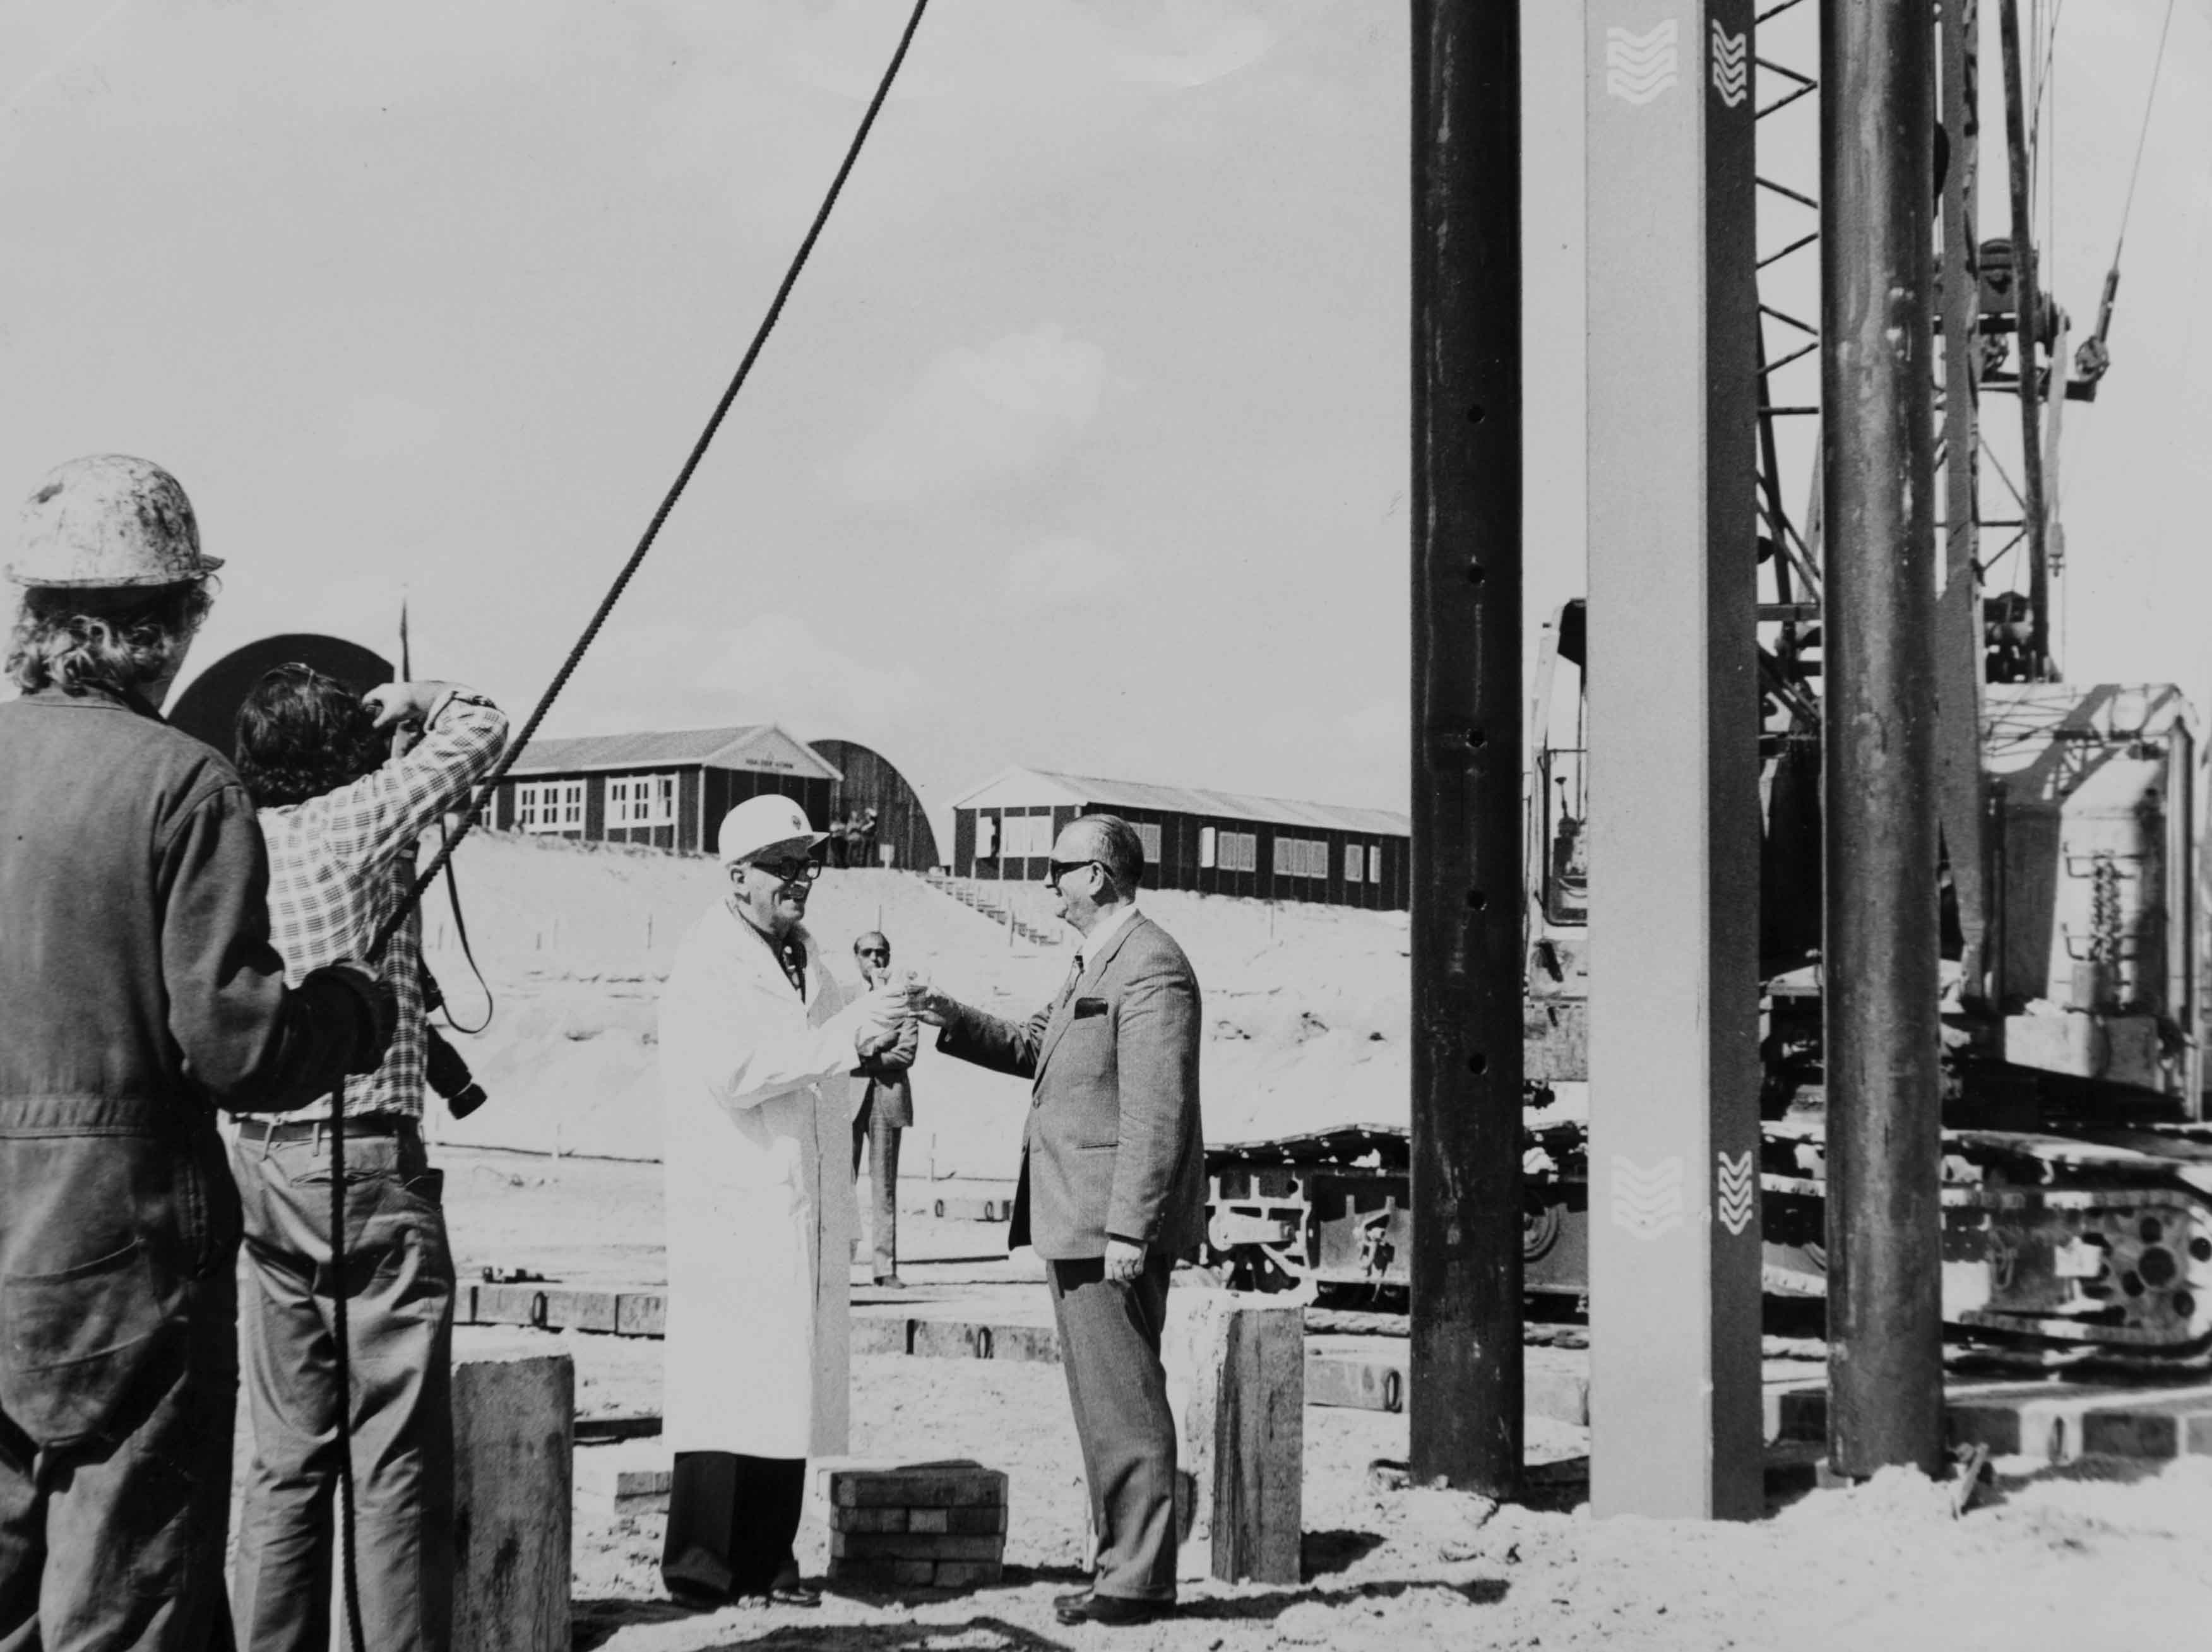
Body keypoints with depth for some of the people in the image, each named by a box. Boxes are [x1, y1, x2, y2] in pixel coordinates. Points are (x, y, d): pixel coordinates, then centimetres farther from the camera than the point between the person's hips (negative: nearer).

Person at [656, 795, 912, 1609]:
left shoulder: (807, 958, 19)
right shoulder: (706, 963, -6)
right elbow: (733, 1071, -20)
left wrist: (874, 1039, 7)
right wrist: (841, 1037, -23)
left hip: (810, 1207, 8)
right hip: (734, 1207, -8)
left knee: (794, 1381, 6)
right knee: (727, 1384, -9)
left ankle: (765, 1563, 11)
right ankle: (701, 1567, -5)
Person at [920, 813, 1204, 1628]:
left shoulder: (1149, 967, -16)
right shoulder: (1092, 964, 17)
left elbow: (1158, 1112, -21)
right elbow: (1037, 1049, 27)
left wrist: (1129, 1230, -23)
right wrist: (956, 1024, 12)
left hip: (1117, 1225, -11)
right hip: (1076, 1223, 11)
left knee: (1125, 1402, -6)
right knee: (1104, 1401, 15)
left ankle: (1140, 1581, -1)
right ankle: (1121, 1565, 22)